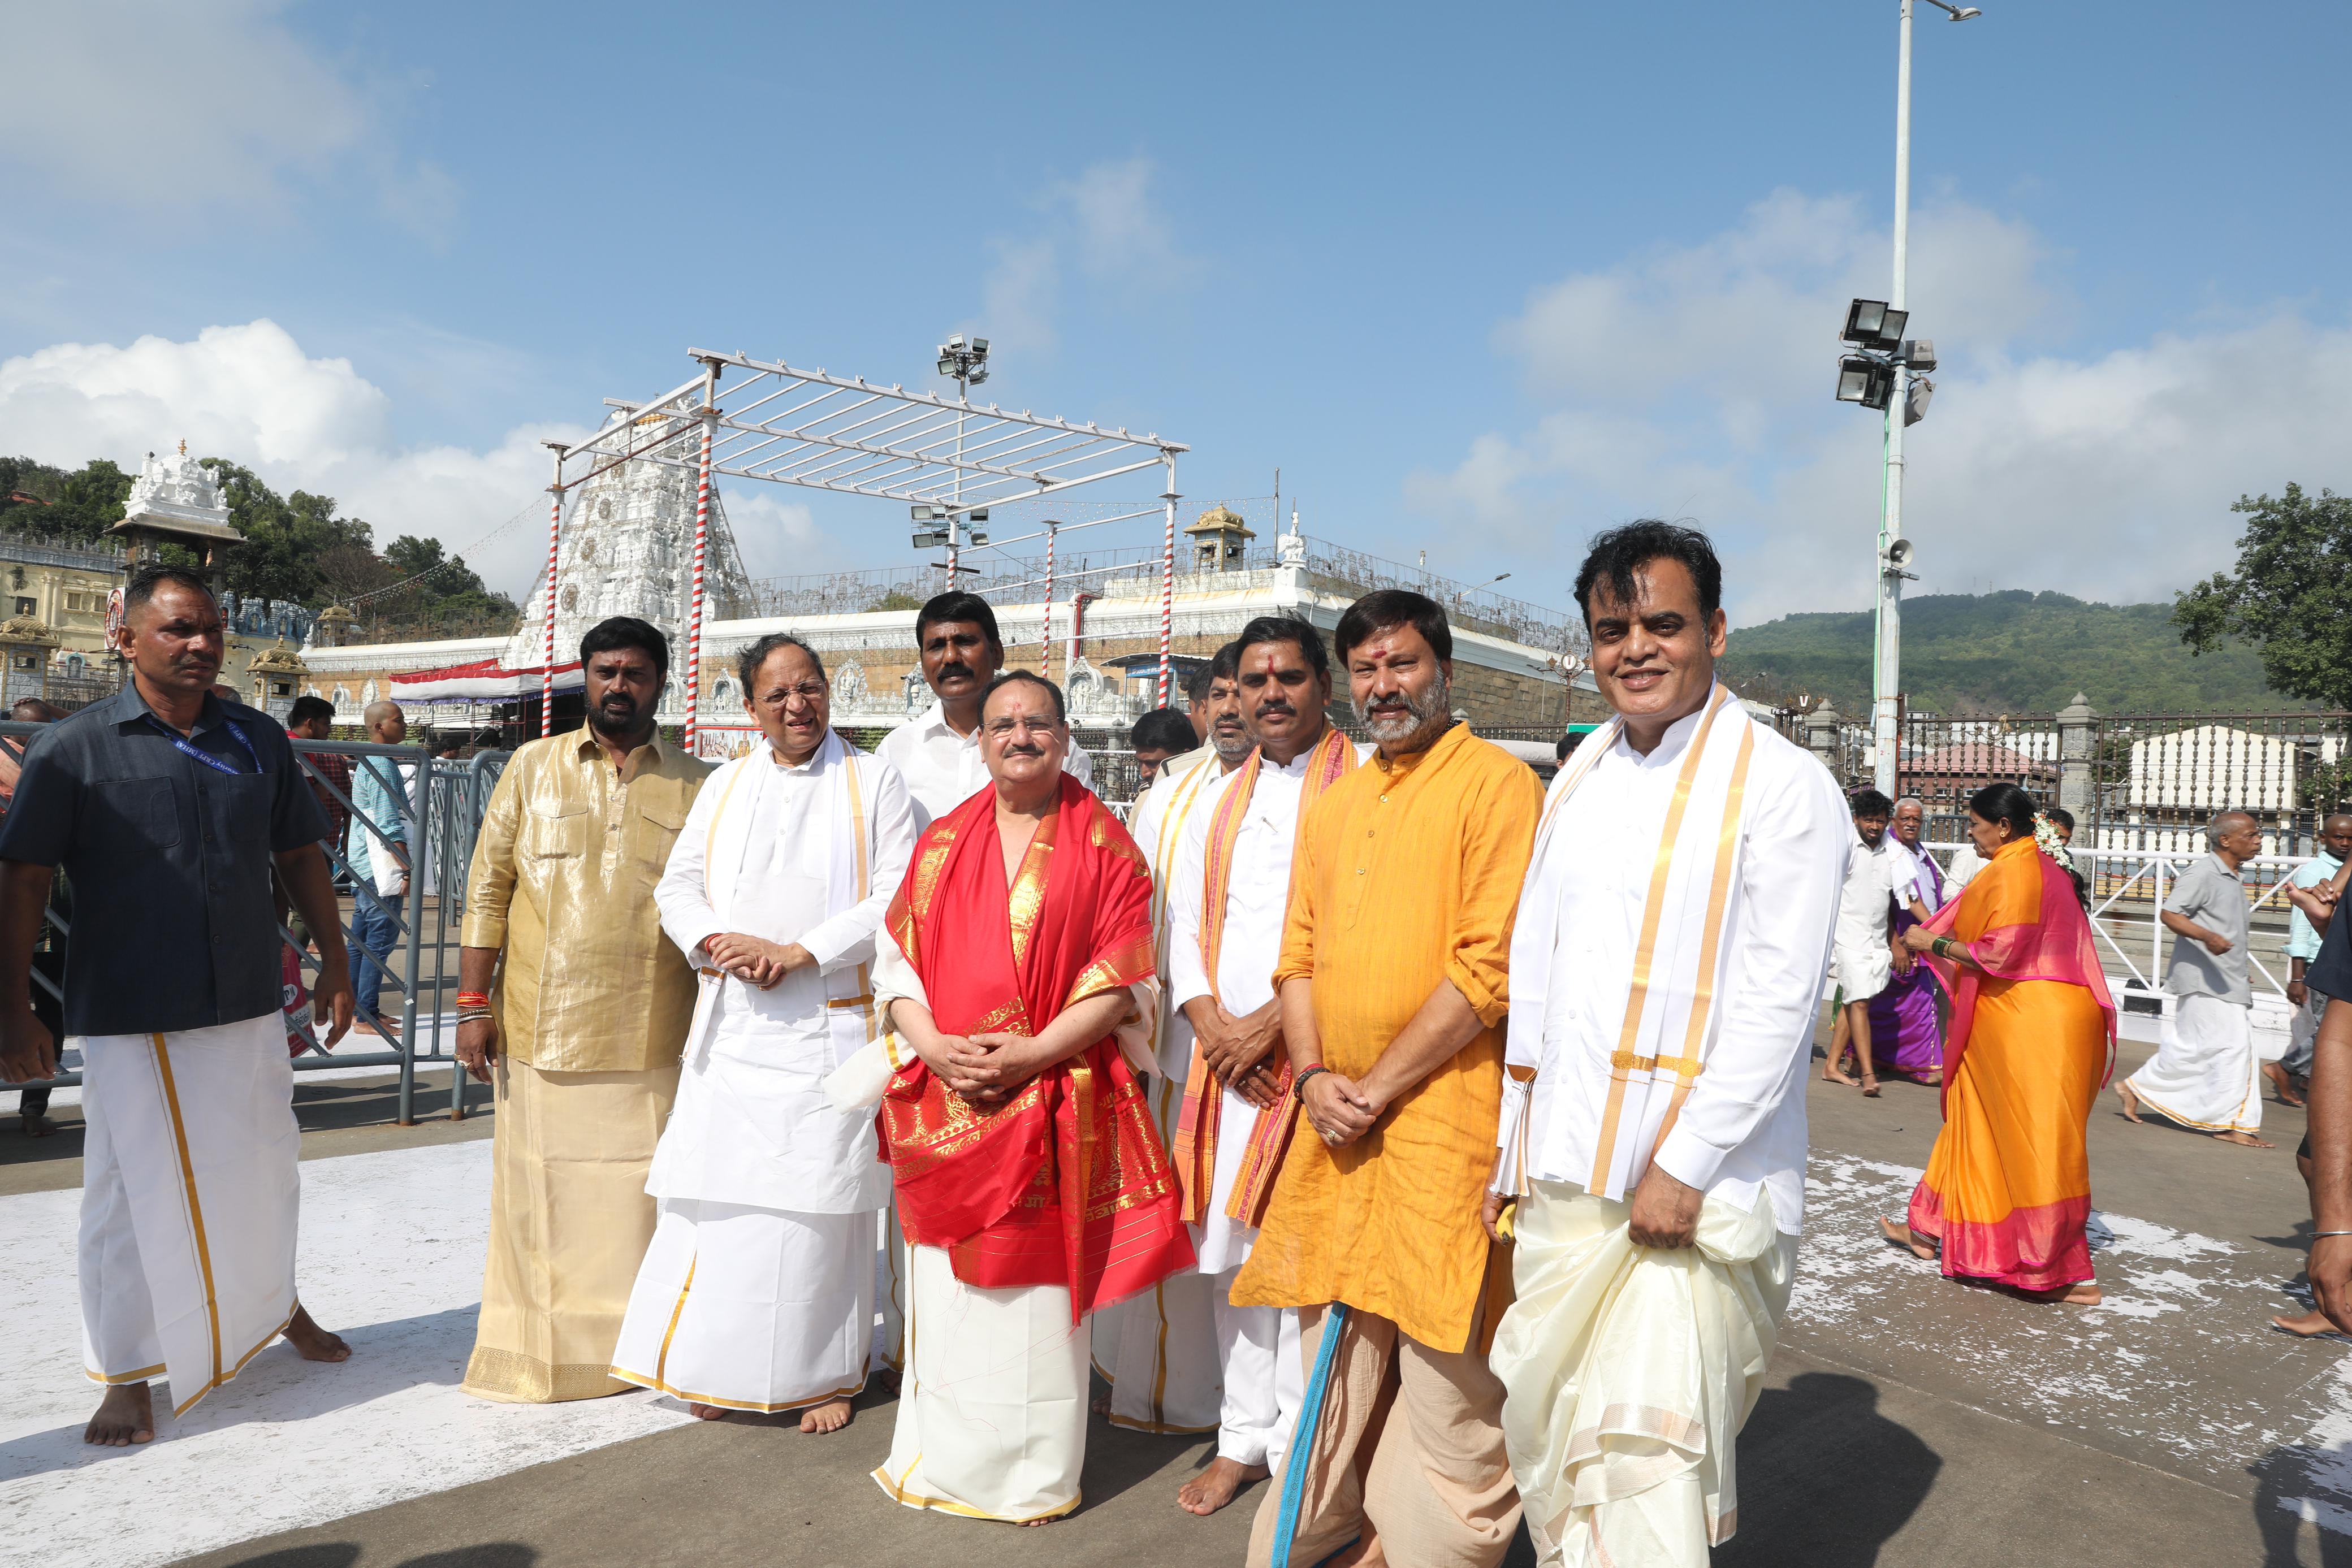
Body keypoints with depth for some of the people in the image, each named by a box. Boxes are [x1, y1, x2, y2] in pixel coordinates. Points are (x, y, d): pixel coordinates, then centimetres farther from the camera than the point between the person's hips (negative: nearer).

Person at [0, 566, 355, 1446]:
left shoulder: (259, 742, 5)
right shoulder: (73, 749, -6)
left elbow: (300, 857, 12)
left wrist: (335, 963, 11)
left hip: (249, 1008, 4)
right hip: (129, 1019, -3)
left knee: (263, 1170, 17)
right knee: (132, 1189, 6)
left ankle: (273, 1303, 41)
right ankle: (128, 1375, 23)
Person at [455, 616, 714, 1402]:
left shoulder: (696, 786, 7)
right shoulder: (533, 767, 8)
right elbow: (488, 889, 7)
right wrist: (474, 1003, 1)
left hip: (653, 1040, 0)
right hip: (542, 1032, 0)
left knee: (639, 1196, 5)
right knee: (540, 1195, 6)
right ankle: (533, 1355, 22)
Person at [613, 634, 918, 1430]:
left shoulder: (872, 782, 2)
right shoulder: (725, 785, 14)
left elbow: (898, 899, -7)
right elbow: (679, 885, 12)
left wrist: (799, 952, -15)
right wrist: (717, 942, -9)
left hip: (828, 1027, -3)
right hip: (733, 1026, 4)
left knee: (820, 1196, 0)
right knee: (719, 1189, 4)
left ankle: (824, 1372, 15)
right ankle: (723, 1367, 20)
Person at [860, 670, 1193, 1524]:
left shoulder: (1104, 845, 1)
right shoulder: (941, 842, 11)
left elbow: (1120, 977, -5)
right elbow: (898, 960, 8)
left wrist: (1030, 1053, -14)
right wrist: (934, 1045, -9)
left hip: (1054, 1095, -3)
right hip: (945, 1099, 3)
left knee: (1038, 1287, 2)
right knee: (946, 1286, 8)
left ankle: (1032, 1472, 20)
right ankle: (940, 1459, 26)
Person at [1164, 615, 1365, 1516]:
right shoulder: (1218, 805, 16)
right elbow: (1184, 920, 13)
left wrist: (1269, 1022, -14)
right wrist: (1212, 1023, -3)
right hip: (1224, 1060, 6)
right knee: (1230, 1254, 12)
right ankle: (1244, 1437, 26)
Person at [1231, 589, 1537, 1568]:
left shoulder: (1496, 783, -7)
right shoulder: (1333, 805, 15)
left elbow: (1490, 966, -14)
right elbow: (1299, 953, 14)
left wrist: (1379, 1086, -12)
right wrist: (1313, 1076, -2)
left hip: (1442, 1116, -6)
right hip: (1334, 1119, 6)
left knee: (1445, 1367, 2)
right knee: (1334, 1341, 16)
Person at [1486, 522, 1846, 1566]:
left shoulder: (1781, 785, -7)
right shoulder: (1577, 780, 12)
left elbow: (1778, 1001, -12)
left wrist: (1683, 1167, -15)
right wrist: (1511, 1144, 12)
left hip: (1692, 1187, -6)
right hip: (1561, 1172, 6)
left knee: (1651, 1449, -5)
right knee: (1544, 1428, 13)